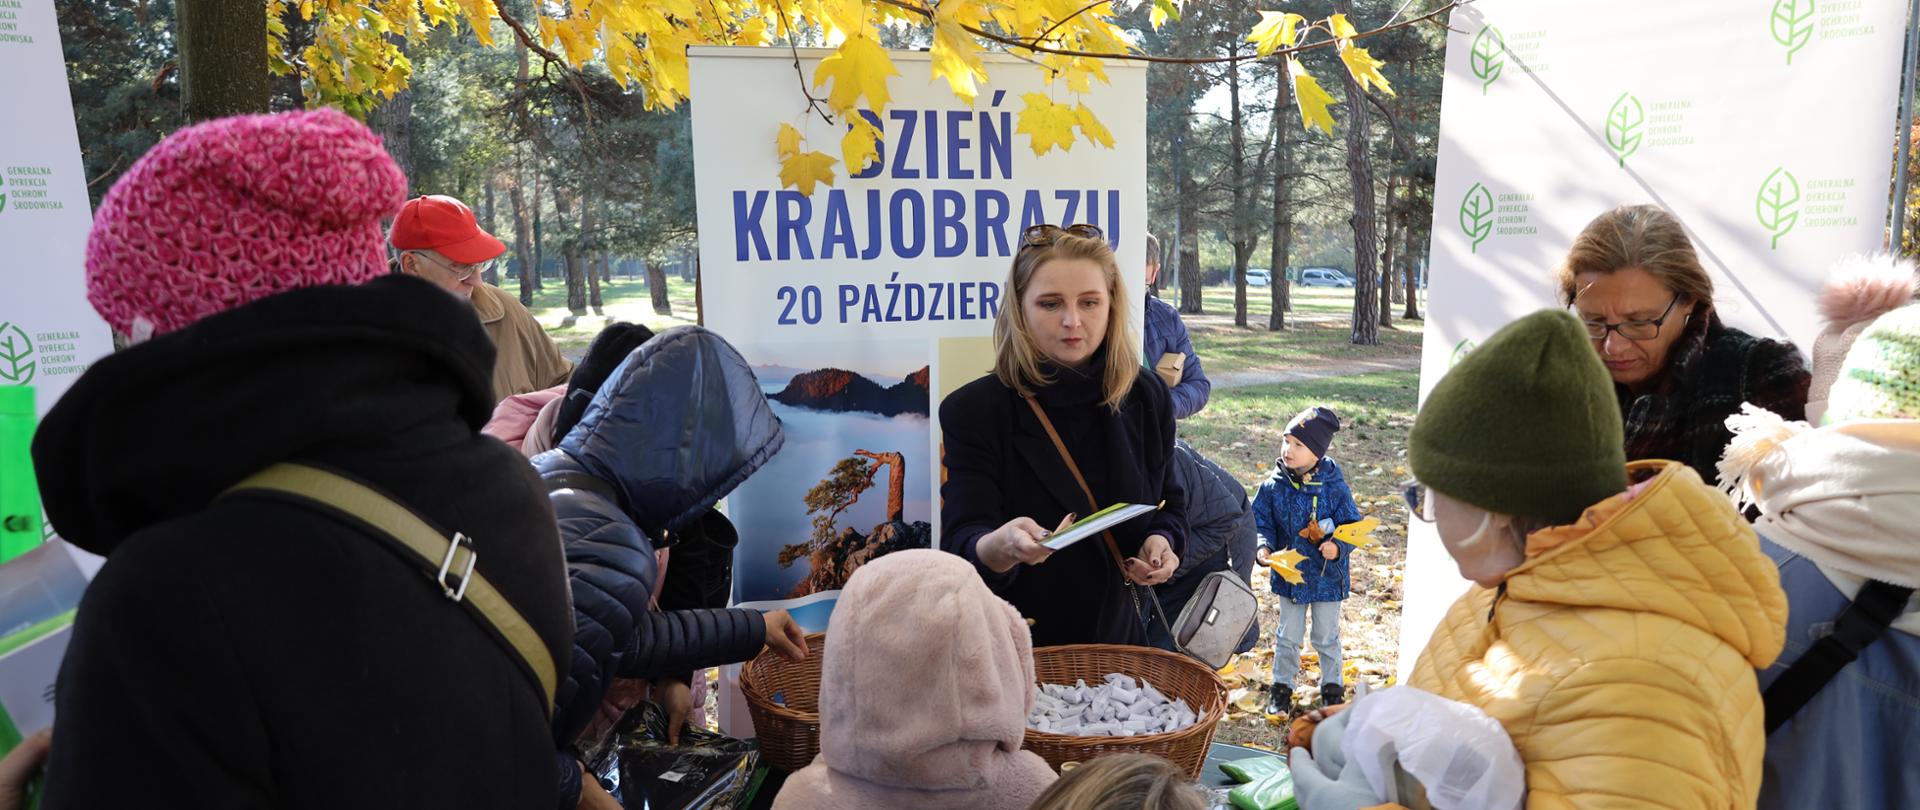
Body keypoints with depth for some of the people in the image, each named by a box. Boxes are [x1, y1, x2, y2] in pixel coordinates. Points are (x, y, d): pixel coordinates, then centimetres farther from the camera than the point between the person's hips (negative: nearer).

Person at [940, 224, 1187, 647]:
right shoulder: (972, 410, -11)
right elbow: (961, 544, -19)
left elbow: (1169, 502, 15)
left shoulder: (1147, 398, 1)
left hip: (1122, 633, 0)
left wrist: (1162, 541, -7)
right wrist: (999, 546, -41)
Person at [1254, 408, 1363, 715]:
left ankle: (1332, 688, 36)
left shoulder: (1334, 487, -15)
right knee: (1288, 637, 15)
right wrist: (1263, 546, -22)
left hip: (1327, 577, -1)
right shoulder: (1273, 487, -11)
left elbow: (1353, 526, -8)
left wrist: (1338, 547, -26)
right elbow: (1260, 522, -3)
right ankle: (1281, 688, 31)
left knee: (1327, 638, 16)